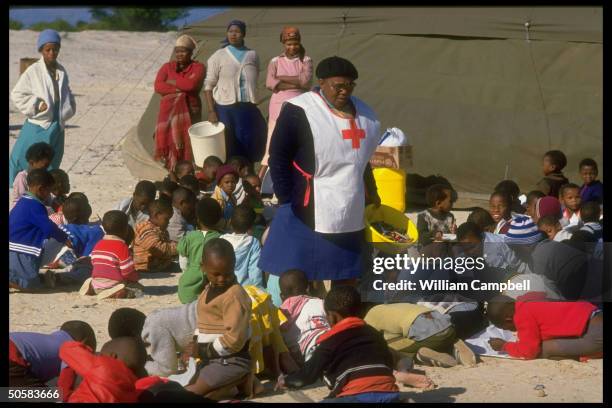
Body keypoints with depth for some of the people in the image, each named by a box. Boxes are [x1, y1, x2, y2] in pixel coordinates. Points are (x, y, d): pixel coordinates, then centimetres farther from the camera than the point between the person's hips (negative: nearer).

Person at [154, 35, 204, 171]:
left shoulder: (198, 67, 1)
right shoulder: (167, 67, 9)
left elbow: (191, 84, -17)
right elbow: (158, 87, -5)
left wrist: (171, 81, -5)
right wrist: (181, 88, -12)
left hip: (189, 112, -2)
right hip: (169, 111, 2)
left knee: (187, 144, -4)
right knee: (170, 143, -3)